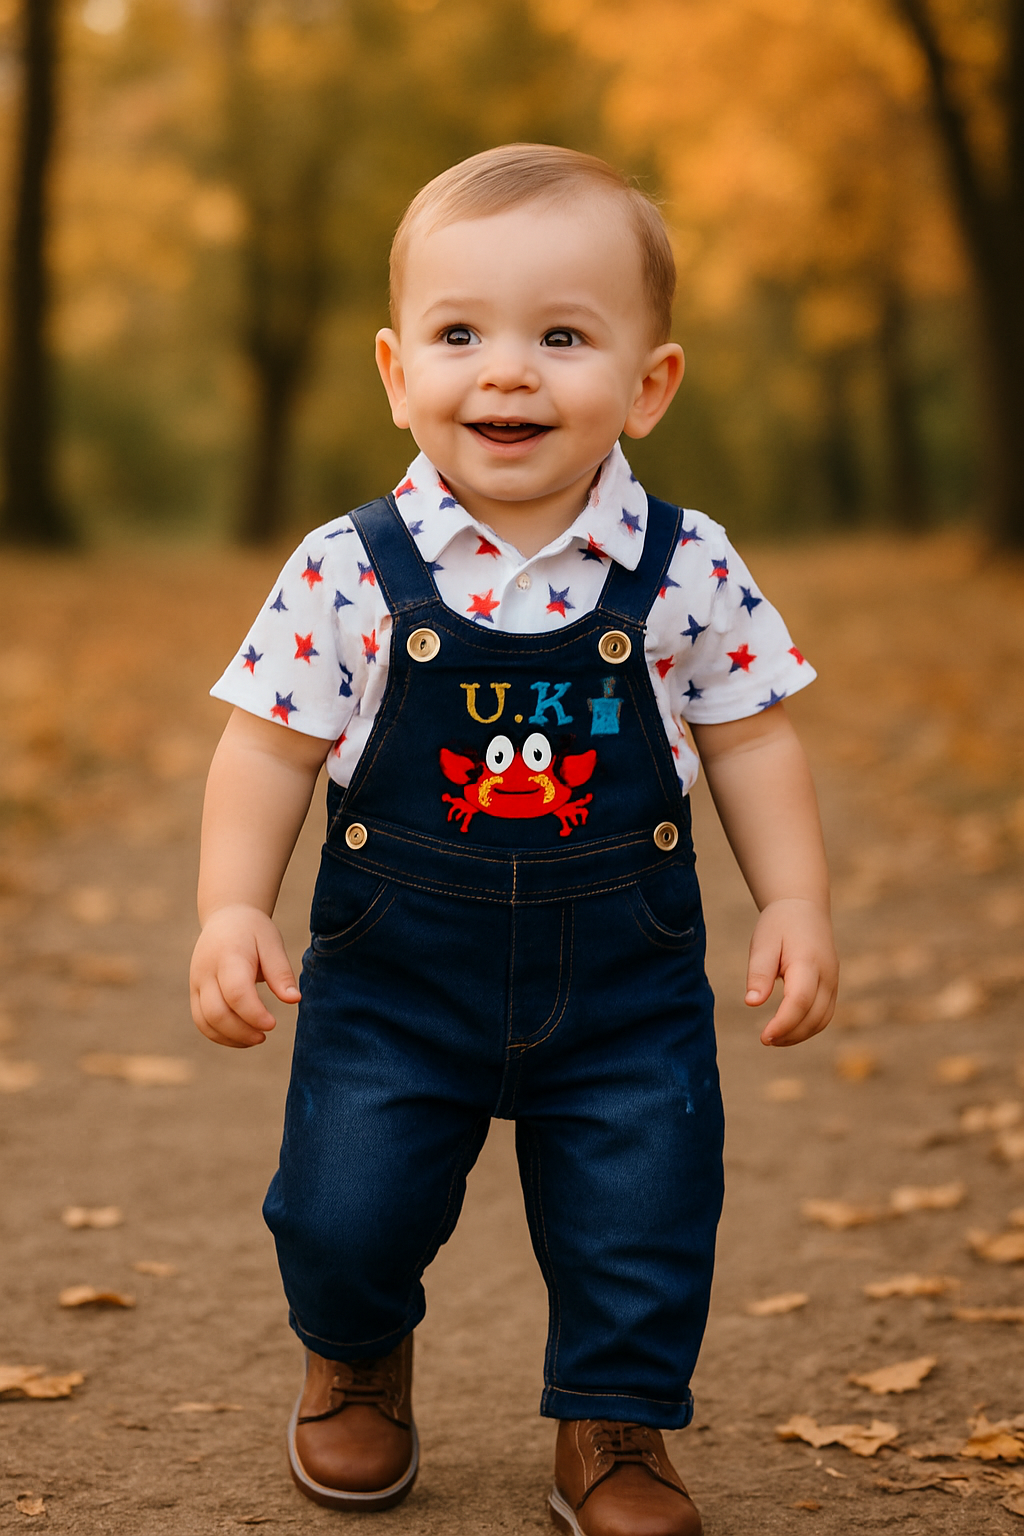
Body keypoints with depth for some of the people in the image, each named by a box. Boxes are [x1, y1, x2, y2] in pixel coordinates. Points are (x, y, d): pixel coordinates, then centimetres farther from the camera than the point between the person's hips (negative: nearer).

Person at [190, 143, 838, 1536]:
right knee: (346, 1210, 4)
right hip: (396, 976, 0)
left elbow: (750, 739, 2)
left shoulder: (688, 570, -8)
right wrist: (232, 908, -14)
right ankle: (358, 1361, 38)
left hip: (626, 983, 1)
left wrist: (796, 903, -4)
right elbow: (270, 750, -5)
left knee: (640, 1227, 4)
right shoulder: (349, 574, -10)